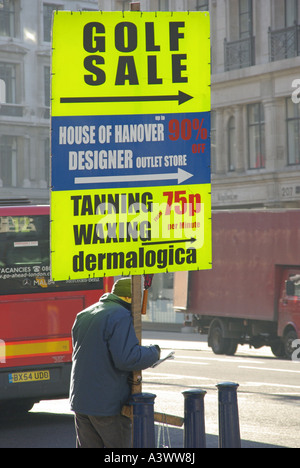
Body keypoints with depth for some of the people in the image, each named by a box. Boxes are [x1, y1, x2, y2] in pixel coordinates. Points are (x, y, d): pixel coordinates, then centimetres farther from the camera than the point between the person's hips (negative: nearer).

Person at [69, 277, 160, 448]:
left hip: (80, 400, 8)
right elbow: (127, 358, -23)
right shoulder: (121, 317, -14)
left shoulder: (82, 316, 15)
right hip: (110, 404, -8)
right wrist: (154, 353, -5)